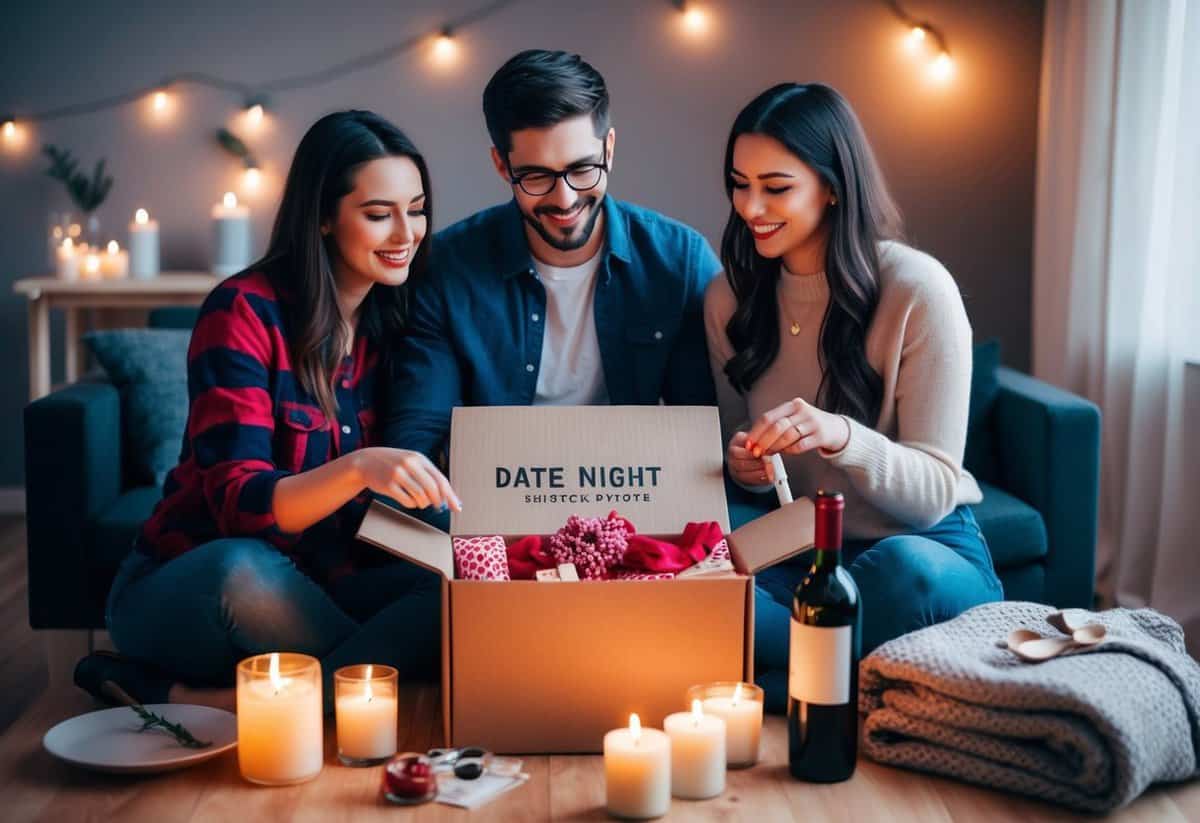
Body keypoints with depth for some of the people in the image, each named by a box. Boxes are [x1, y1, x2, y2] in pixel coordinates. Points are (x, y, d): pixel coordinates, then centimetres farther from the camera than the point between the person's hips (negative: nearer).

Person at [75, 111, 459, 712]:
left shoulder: (400, 320, 3)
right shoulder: (246, 312, -14)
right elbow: (238, 502, -22)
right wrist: (359, 469, -41)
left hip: (314, 598, 5)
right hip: (190, 591, -5)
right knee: (245, 571, -40)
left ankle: (200, 702, -25)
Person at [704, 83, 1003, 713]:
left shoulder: (917, 290, -13)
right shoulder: (730, 297, 1)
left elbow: (934, 492, -15)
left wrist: (839, 436, -35)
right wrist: (743, 465, -13)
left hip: (923, 546, -3)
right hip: (796, 553, 3)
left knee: (902, 570, -40)